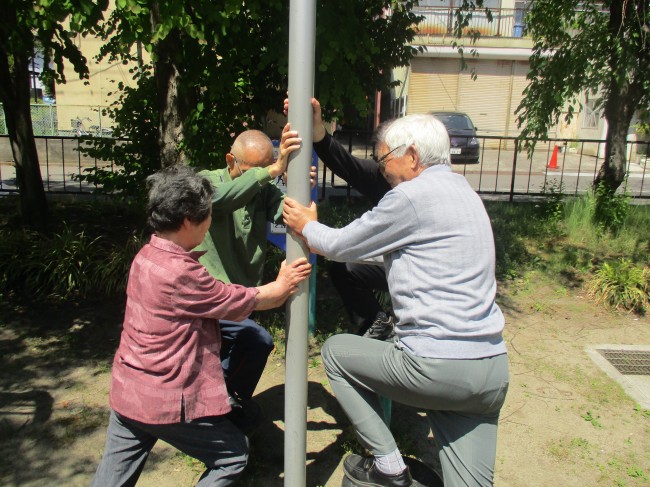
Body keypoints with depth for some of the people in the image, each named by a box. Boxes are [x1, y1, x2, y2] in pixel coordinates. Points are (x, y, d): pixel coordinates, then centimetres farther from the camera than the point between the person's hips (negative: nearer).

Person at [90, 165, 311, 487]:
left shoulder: (147, 255, 2)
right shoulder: (180, 273, -26)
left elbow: (212, 295, 7)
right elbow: (242, 301, -14)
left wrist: (272, 292, 8)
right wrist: (282, 285, 3)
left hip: (127, 392, 9)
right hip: (167, 402, -8)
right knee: (234, 456, 13)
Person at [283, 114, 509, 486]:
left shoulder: (413, 195, -11)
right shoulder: (460, 188, 17)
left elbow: (340, 246, -1)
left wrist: (307, 226, 19)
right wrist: (318, 236, 27)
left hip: (438, 367, -8)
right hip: (494, 368, 9)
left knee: (335, 350, 13)